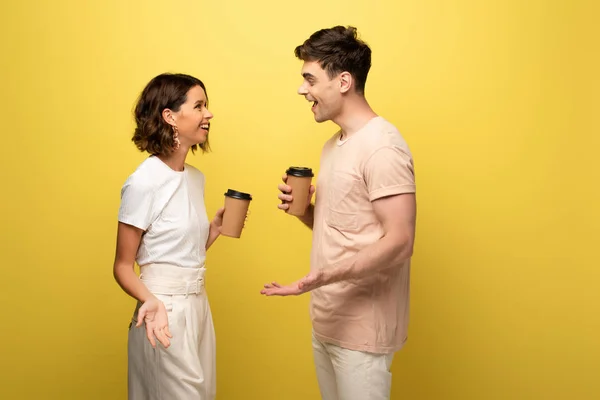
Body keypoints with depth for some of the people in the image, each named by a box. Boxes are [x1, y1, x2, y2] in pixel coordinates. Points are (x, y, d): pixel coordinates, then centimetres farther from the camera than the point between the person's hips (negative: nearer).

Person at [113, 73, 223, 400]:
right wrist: (152, 301, -27)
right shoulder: (143, 182, -16)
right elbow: (123, 265, -11)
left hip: (198, 305, 8)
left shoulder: (196, 177, 6)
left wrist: (216, 227, 0)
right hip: (165, 311, -7)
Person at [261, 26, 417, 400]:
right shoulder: (335, 145, 12)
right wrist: (302, 210, -1)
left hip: (362, 326, -8)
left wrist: (323, 276, -31)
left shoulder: (381, 146, -18)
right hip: (327, 319, 9)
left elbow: (399, 242, -23)